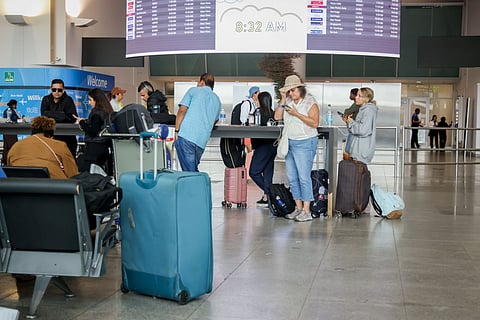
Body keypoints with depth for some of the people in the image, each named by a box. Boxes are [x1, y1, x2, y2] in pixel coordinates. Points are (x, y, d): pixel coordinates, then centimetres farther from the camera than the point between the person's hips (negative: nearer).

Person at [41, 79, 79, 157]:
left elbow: (72, 118, -17)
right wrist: (61, 114, -18)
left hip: (67, 137, -2)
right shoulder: (46, 99, 4)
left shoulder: (68, 100, -7)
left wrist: (51, 115, -17)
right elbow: (44, 114, -11)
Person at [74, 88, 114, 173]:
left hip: (95, 147, -9)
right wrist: (86, 121, 19)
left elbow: (92, 132, -15)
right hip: (105, 147, 9)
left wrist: (82, 122, -4)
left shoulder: (97, 113, -12)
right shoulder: (108, 111, 11)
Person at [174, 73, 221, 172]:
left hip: (186, 136, -5)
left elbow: (182, 110, -2)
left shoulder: (194, 90, 9)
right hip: (202, 141, 5)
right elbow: (215, 121, 27)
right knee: (194, 170, 15)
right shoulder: (217, 100, 24)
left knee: (189, 171, -7)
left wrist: (177, 130, -3)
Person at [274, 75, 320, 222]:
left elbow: (314, 123, -15)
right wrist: (283, 99, -4)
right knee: (292, 177, 8)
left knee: (304, 177, -8)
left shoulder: (310, 102, -7)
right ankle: (298, 208, 17)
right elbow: (277, 116, 1)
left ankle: (306, 211, -4)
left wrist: (297, 114, -18)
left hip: (305, 143, -7)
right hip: (289, 143, 7)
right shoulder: (288, 101, 9)